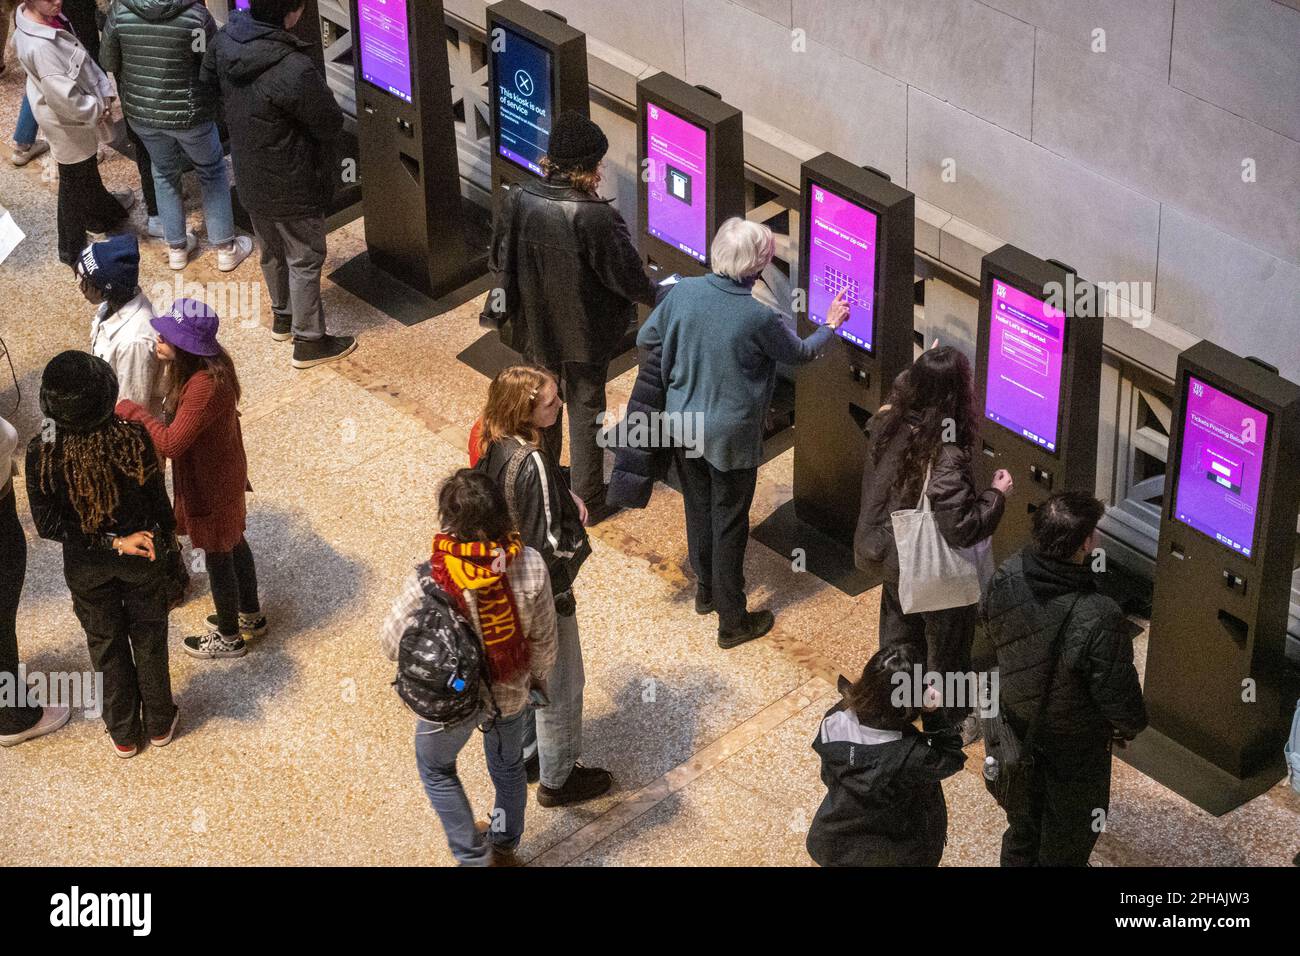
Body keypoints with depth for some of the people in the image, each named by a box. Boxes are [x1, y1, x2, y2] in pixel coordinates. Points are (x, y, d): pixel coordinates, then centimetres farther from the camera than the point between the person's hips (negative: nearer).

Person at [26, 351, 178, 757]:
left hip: (86, 567, 0)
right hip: (142, 561, 0)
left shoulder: (42, 455, -25)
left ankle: (123, 733, 39)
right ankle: (159, 723, 42)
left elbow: (48, 525, -20)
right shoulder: (133, 438, -27)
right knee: (149, 638, 23)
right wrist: (163, 534, 7)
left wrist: (113, 543, -16)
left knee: (107, 645, 22)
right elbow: (157, 499, -14)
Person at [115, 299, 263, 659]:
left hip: (210, 486, -9)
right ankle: (251, 615, 50)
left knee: (218, 558, 13)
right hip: (224, 474, 9)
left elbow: (170, 443, -37)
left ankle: (229, 638, 35)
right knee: (234, 544, 28)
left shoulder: (204, 386, -38)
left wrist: (131, 411, -28)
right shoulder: (212, 362, -10)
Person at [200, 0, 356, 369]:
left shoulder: (226, 39, -14)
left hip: (249, 178, 7)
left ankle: (282, 316, 48)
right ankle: (308, 341, 27)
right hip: (291, 186, -7)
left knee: (272, 251, 28)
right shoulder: (295, 72, -36)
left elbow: (208, 79, 8)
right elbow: (329, 124, -20)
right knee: (305, 260, 13)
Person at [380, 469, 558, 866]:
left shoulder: (427, 584, -33)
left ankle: (474, 857, 38)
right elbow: (544, 638, -10)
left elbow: (390, 646, -17)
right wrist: (538, 678, 11)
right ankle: (504, 848, 53)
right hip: (512, 695, 3)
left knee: (436, 769, 29)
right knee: (508, 765, 32)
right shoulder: (530, 565, -25)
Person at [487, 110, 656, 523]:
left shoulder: (518, 201, -15)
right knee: (585, 411, 14)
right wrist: (660, 295, 2)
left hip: (535, 328, 4)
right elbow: (628, 278, -18)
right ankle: (588, 500, 26)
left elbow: (500, 263, -3)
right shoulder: (596, 218, -28)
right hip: (585, 334, -4)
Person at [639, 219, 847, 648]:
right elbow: (800, 353, -6)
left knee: (698, 508, 24)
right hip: (730, 436, -5)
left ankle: (706, 591, 43)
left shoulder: (684, 291, -14)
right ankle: (732, 621, 21)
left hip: (684, 423, 5)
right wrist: (830, 326, 13)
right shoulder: (759, 318, -25)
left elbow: (646, 339, 0)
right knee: (729, 524, 9)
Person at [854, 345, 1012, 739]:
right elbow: (961, 528, -31)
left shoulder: (890, 423, -15)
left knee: (899, 632, 29)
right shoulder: (946, 459, -36)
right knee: (946, 647, 19)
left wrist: (926, 371, 16)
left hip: (891, 556, 7)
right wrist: (997, 494, -17)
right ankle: (950, 724, 40)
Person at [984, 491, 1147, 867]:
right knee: (1064, 847, 21)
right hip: (1073, 745, -5)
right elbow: (1118, 694, -25)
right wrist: (1129, 726, -3)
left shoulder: (1007, 578, -22)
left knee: (1022, 827, 30)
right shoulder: (1098, 619, -39)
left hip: (1016, 724, 5)